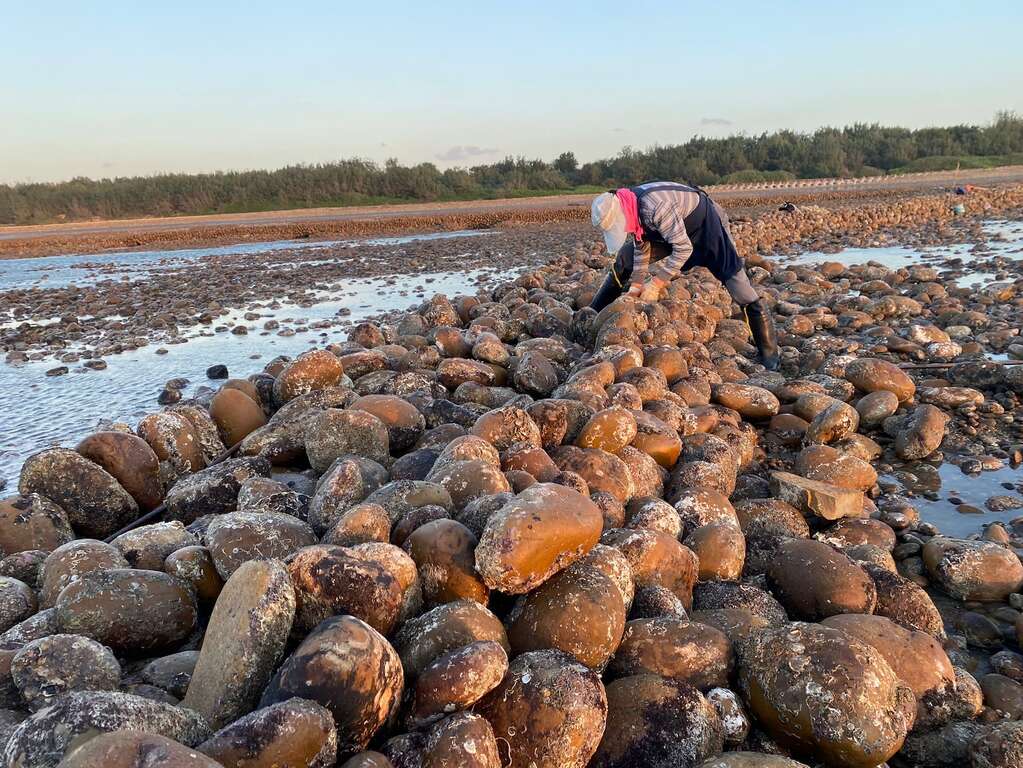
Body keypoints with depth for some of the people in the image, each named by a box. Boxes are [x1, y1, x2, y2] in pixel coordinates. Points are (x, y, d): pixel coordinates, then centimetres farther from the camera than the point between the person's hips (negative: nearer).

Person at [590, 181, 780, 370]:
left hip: (704, 224, -7)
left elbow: (683, 248, -36)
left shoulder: (655, 206, -41)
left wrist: (656, 284, -33)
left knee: (733, 274, -19)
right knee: (622, 263, 3)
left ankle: (769, 353, -12)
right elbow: (641, 248, 0)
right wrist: (636, 284, -7)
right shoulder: (625, 210, -15)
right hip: (666, 231, 7)